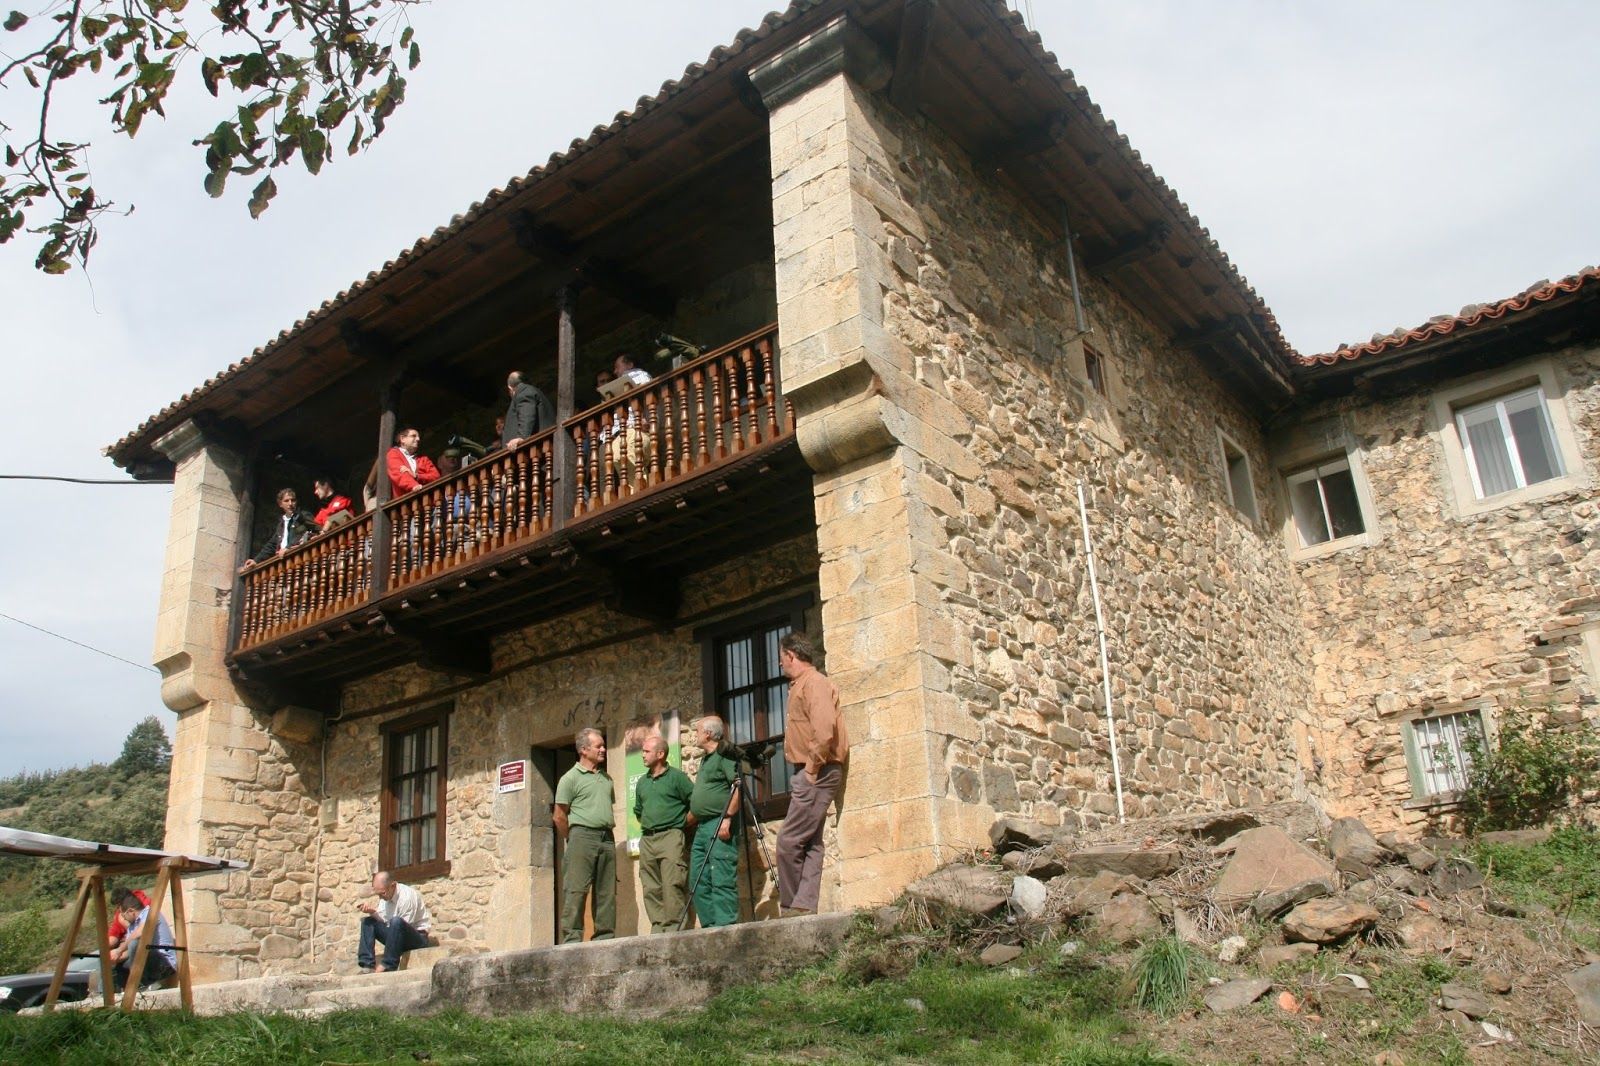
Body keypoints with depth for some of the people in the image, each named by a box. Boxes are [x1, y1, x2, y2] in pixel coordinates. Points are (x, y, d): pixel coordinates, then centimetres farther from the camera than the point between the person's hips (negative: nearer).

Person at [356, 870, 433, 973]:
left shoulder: (407, 896, -21)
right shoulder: (385, 895, 2)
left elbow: (403, 927, -22)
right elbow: (383, 921, -1)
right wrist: (372, 911, -19)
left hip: (418, 938, -8)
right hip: (396, 937, 8)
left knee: (396, 921, -35)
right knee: (368, 921, -3)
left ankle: (388, 966, -30)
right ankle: (367, 965, -16)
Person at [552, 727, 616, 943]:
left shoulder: (606, 778, 20)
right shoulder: (571, 777, 0)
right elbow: (560, 816, -2)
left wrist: (609, 828, 15)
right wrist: (573, 839, 2)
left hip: (607, 838, 6)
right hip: (582, 835, -6)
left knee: (606, 893, 6)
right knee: (576, 890, -9)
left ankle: (605, 938, 10)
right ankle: (571, 938, -8)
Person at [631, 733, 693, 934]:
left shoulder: (676, 777, -1)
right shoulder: (642, 782, 19)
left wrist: (684, 822, -3)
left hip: (671, 836, -7)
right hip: (647, 840, 7)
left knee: (672, 885, -13)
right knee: (651, 889, 4)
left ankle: (673, 928, -12)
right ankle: (658, 927, 8)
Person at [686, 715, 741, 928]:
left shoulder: (725, 754, -6)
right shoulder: (705, 759, 23)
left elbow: (737, 786, -17)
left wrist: (727, 818, -22)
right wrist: (689, 820, 24)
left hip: (720, 825, -10)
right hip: (701, 827, 10)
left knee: (721, 880, -12)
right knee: (698, 881, 9)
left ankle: (725, 926, -12)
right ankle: (709, 926, 12)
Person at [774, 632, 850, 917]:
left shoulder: (813, 682, -11)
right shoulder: (800, 684, 20)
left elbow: (825, 729, -24)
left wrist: (812, 768, -18)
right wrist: (808, 769, 14)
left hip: (816, 774, -10)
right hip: (809, 774, 10)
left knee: (789, 841, -10)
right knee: (809, 844, 6)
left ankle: (791, 907, -3)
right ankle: (804, 907, 6)